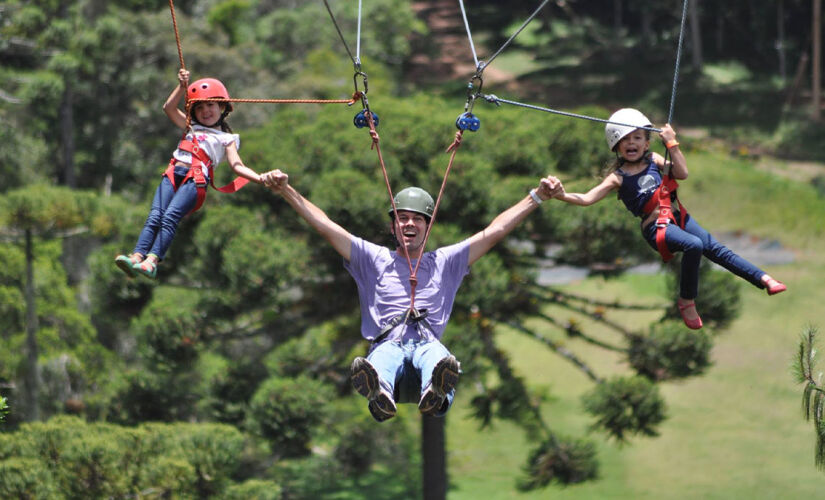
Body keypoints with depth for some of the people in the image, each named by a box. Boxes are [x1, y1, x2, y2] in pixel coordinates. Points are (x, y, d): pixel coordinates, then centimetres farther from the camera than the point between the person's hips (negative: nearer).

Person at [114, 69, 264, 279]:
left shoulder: (226, 139, 20)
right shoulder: (192, 128, 36)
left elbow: (237, 166, 7)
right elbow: (169, 108, 30)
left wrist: (261, 178, -8)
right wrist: (182, 86, 20)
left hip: (195, 180, -5)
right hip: (173, 175, 5)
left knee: (170, 217, -25)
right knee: (155, 216, -17)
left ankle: (151, 262, -40)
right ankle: (137, 257, -33)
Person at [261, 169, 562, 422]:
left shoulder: (444, 263, 28)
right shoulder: (374, 260, 26)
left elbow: (495, 231, 25)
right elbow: (325, 227, 19)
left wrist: (537, 196, 18)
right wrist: (286, 191, 9)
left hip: (427, 345, 0)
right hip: (387, 345, 0)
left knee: (436, 356, -40)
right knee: (381, 362, -40)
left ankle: (435, 393, -75)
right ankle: (380, 394, -76)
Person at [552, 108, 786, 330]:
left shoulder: (653, 160, 10)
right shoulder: (618, 177, -1)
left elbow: (682, 174, -2)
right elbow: (588, 198, -10)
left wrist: (671, 144, -6)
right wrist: (564, 196, -27)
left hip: (676, 217, 5)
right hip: (655, 228, -5)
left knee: (715, 249, 0)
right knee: (694, 245, -29)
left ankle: (763, 278, 6)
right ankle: (686, 301, -17)